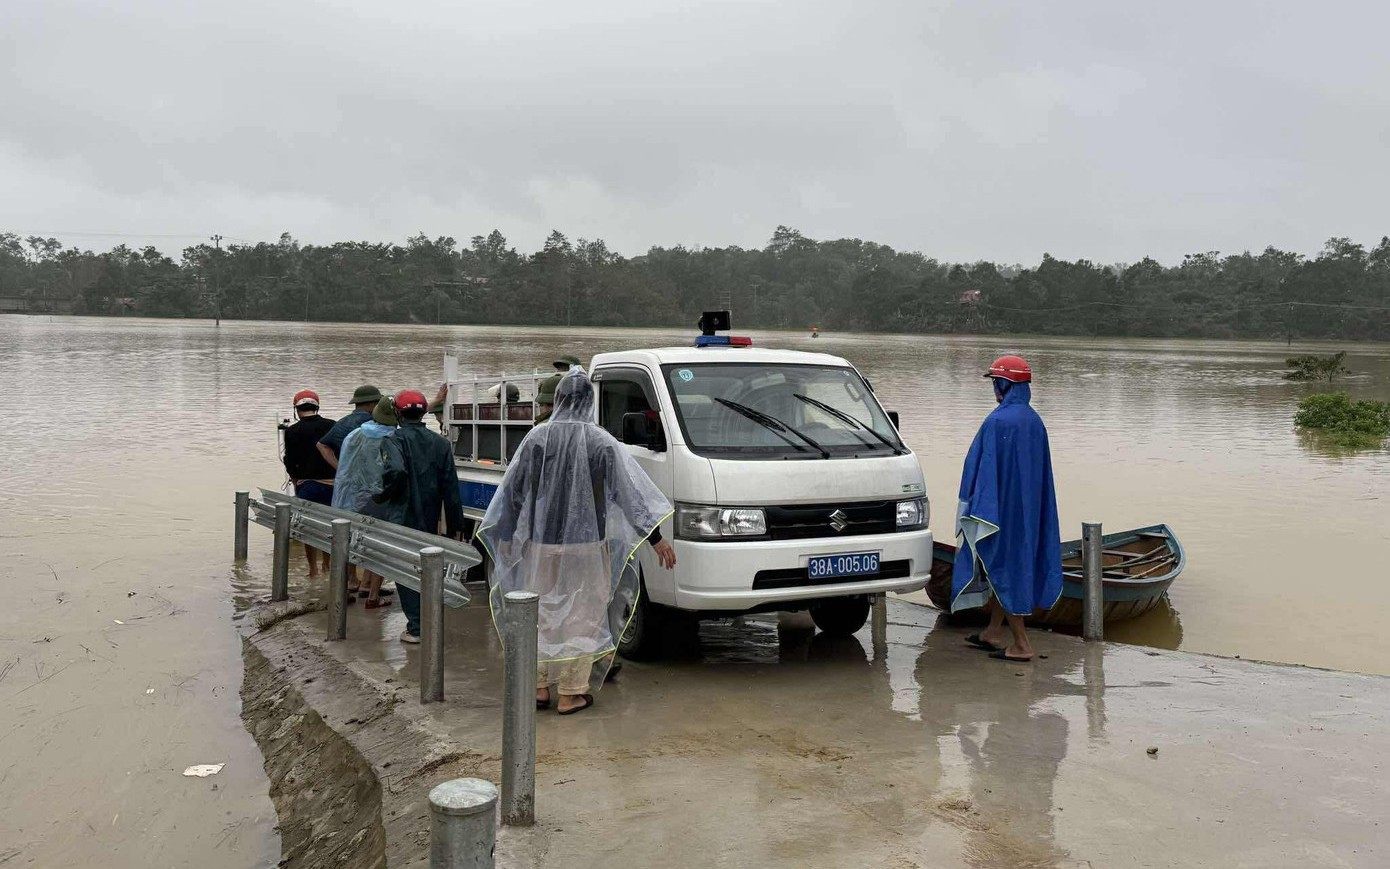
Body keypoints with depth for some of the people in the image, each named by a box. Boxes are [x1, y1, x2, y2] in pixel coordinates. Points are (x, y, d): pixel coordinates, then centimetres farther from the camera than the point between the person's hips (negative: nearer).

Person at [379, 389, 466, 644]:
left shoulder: (396, 440, -12)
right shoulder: (440, 443, 4)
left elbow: (396, 471, -32)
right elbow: (450, 486, 4)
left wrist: (383, 496, -14)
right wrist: (455, 525, 7)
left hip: (403, 519, -5)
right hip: (430, 520, 5)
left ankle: (415, 627, 4)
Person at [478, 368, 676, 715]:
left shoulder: (536, 439, -2)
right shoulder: (601, 442, -9)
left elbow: (511, 491, 5)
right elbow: (630, 491, -8)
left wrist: (505, 534, 18)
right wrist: (656, 537, -5)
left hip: (540, 544, 3)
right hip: (586, 544, -2)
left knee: (541, 614, 14)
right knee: (581, 615, 5)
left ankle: (539, 687, 21)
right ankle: (572, 693, 9)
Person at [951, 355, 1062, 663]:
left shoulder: (998, 421, -20)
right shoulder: (1034, 421, 7)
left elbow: (985, 467, -20)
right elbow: (1041, 473, 12)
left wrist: (974, 510, -15)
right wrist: (1030, 506, 20)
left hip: (1000, 508, -9)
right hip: (1027, 510, 9)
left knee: (1002, 570, -1)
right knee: (1013, 565, 17)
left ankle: (1021, 644, 1)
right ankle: (994, 632, 29)